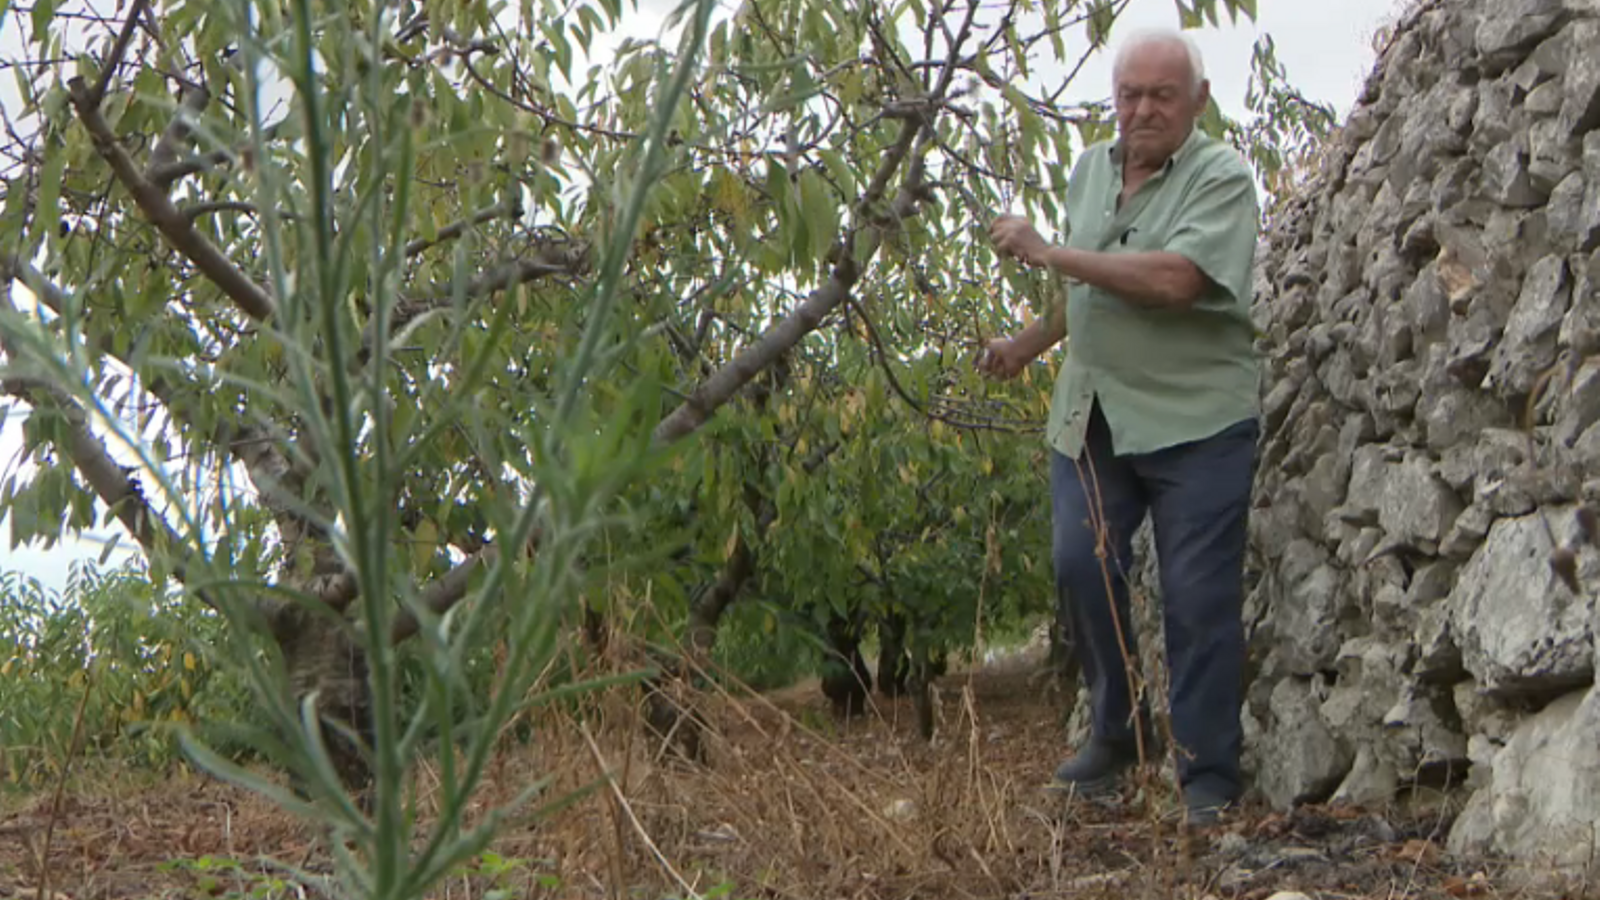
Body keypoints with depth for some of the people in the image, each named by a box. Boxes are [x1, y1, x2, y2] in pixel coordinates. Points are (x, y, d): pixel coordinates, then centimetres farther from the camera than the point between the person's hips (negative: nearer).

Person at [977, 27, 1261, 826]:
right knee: (1080, 565, -1)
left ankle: (1210, 774, 5)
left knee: (1199, 597, -5)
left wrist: (1046, 252, -21)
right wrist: (1030, 342, 19)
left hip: (1196, 421, -6)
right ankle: (1113, 731, 18)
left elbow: (1174, 279, -26)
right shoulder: (1088, 171, 13)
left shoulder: (1221, 178, -10)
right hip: (1093, 415, 6)